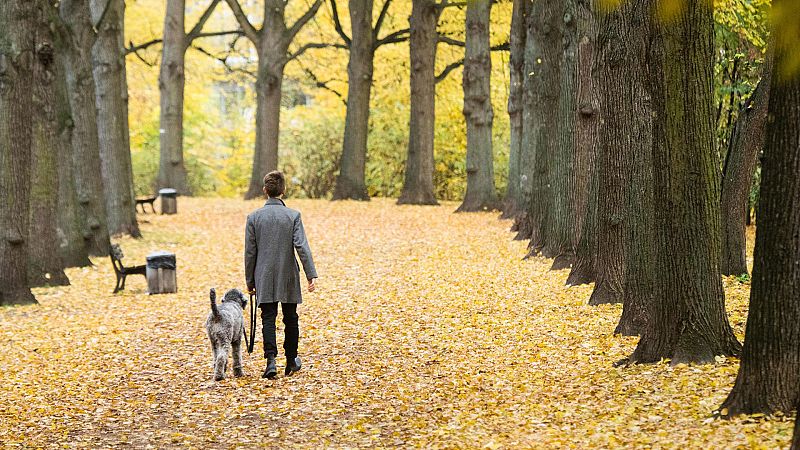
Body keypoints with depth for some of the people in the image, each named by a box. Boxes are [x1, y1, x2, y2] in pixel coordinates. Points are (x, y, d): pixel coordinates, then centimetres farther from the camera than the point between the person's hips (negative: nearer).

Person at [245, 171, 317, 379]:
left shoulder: (254, 217, -3)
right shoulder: (293, 216, -6)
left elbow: (250, 252, 0)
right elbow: (302, 246, -14)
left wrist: (250, 281, 8)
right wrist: (311, 274, -13)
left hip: (264, 278, 0)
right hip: (288, 277, 0)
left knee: (268, 319, -1)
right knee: (290, 319, 13)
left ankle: (271, 360, -18)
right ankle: (291, 361, 22)